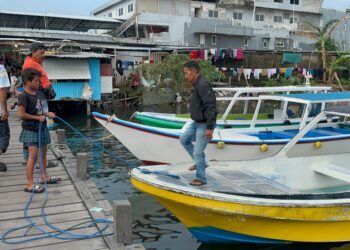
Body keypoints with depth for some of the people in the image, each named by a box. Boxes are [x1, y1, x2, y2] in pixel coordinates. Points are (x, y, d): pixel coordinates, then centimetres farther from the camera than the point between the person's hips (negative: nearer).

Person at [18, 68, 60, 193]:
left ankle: (44, 176, 32)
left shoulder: (36, 93, 8)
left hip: (41, 128, 9)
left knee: (43, 152, 17)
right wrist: (38, 117, -20)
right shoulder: (24, 96, -18)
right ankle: (29, 184, -7)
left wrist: (47, 114, 5)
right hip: (30, 130, -9)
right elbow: (21, 114, -24)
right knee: (33, 155, -12)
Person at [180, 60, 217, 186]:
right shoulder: (196, 84, 8)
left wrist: (209, 127, -28)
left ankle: (201, 179, 13)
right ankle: (199, 162, 29)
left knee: (198, 152, -3)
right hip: (196, 122, 10)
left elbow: (210, 106, -27)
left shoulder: (203, 85, -23)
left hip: (204, 125, -10)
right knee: (184, 139, 21)